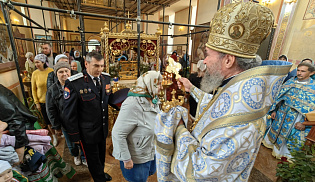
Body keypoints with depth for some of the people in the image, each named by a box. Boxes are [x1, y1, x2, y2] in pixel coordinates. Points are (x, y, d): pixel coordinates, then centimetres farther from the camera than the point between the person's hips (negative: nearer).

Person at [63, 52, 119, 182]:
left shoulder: (106, 78, -8)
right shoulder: (74, 83, -23)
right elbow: (69, 113, -16)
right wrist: (74, 136, -9)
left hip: (103, 128, 5)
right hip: (88, 132, -5)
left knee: (101, 154, 29)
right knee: (93, 159, 20)